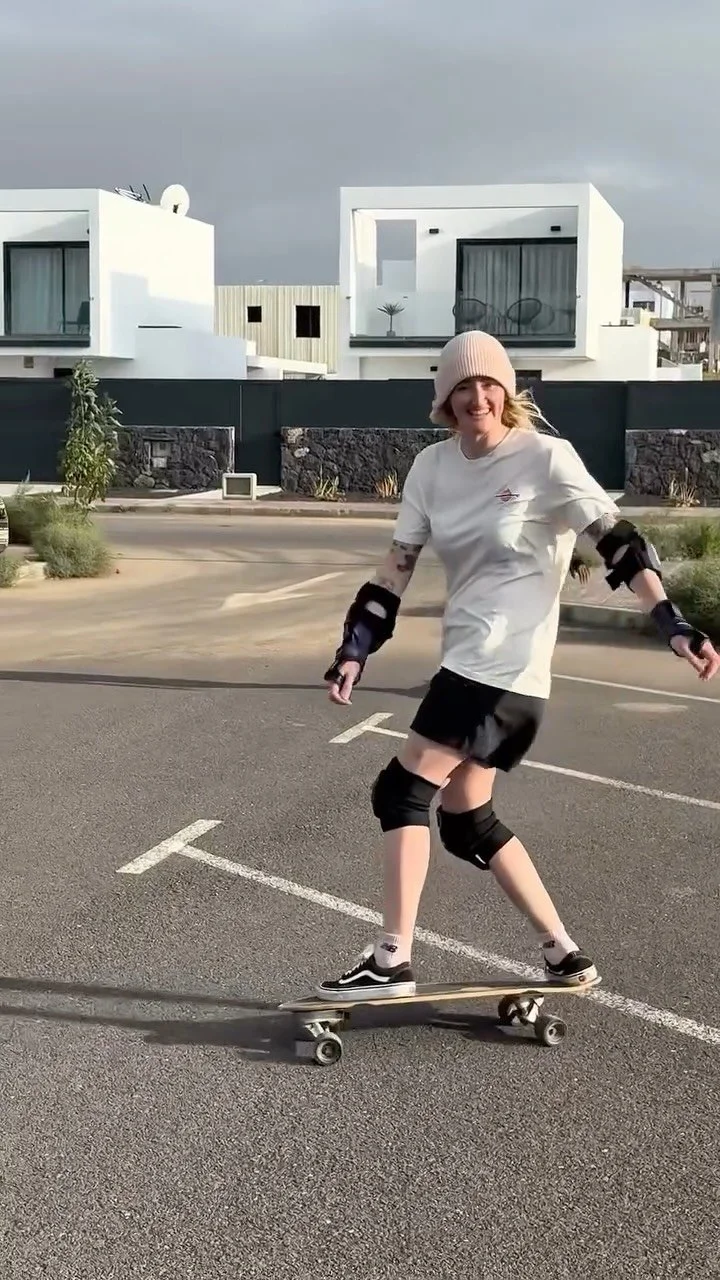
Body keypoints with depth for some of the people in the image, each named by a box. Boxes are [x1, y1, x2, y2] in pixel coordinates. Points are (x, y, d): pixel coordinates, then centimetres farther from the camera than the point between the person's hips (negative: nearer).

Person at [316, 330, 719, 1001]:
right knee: (467, 819, 12)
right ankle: (563, 953, 22)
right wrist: (355, 648, 0)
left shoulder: (545, 457, -9)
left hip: (505, 664, -7)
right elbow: (397, 564, 8)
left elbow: (618, 541, -10)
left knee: (401, 791, -9)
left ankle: (391, 960, -2)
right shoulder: (433, 466, 7)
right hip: (470, 661, 7)